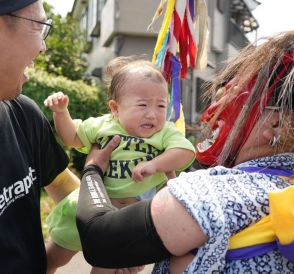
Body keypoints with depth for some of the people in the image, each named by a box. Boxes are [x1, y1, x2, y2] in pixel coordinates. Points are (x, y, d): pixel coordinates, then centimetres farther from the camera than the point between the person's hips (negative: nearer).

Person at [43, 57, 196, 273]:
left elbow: (186, 152, -21)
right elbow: (71, 136, 9)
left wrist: (155, 164, -33)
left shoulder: (166, 133, -6)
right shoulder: (101, 126, -1)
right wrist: (61, 112, -6)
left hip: (141, 205, -2)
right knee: (60, 252, 15)